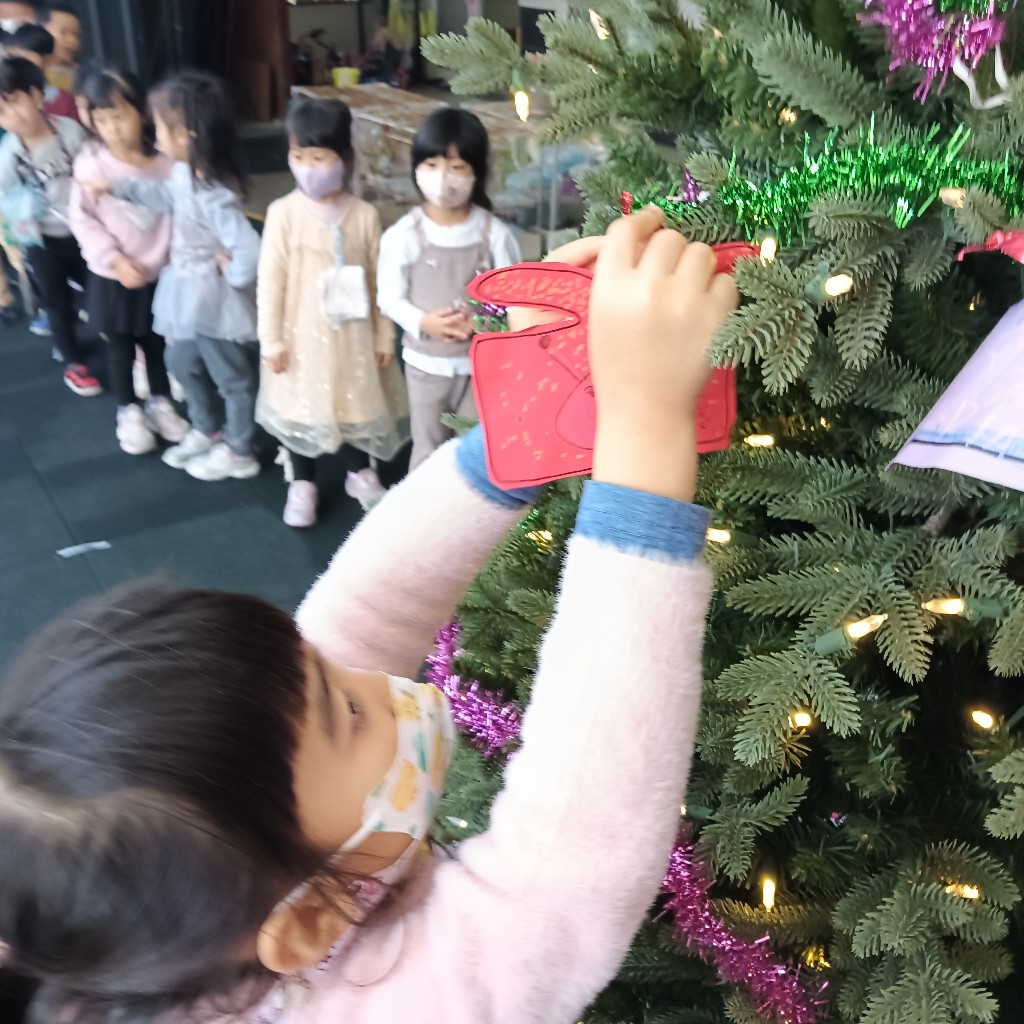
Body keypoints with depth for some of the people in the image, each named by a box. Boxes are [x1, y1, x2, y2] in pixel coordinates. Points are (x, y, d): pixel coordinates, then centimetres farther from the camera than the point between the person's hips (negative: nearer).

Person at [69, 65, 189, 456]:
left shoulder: (164, 161, -8)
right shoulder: (91, 164, -12)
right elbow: (83, 220, -10)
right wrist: (115, 260, -17)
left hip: (159, 275, 2)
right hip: (113, 280, -1)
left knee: (157, 344, 17)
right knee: (120, 349, 12)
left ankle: (161, 404, 36)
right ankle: (129, 412, 29)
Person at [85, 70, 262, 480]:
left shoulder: (213, 196, -33)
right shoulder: (184, 172, -2)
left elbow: (249, 250, -41)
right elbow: (164, 197, 20)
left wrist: (232, 276, -23)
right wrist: (116, 187, 21)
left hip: (214, 299, -10)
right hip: (189, 293, 10)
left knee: (231, 377, 10)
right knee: (182, 362, 27)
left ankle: (239, 453, 29)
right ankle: (207, 431, 47)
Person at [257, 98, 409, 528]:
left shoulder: (365, 215, -7)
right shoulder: (284, 213, -11)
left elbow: (379, 281, -1)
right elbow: (270, 280, -8)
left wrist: (384, 336, 2)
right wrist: (271, 340, -8)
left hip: (353, 332, 1)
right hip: (302, 333, -1)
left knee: (356, 400, 16)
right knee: (301, 405, 12)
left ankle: (359, 472, 40)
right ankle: (302, 483, 31)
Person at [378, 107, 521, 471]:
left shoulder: (494, 232, -11)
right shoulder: (404, 234, -12)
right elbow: (389, 297, -6)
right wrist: (422, 322, -22)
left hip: (482, 362, 0)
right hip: (425, 363, 0)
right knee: (428, 450, 15)